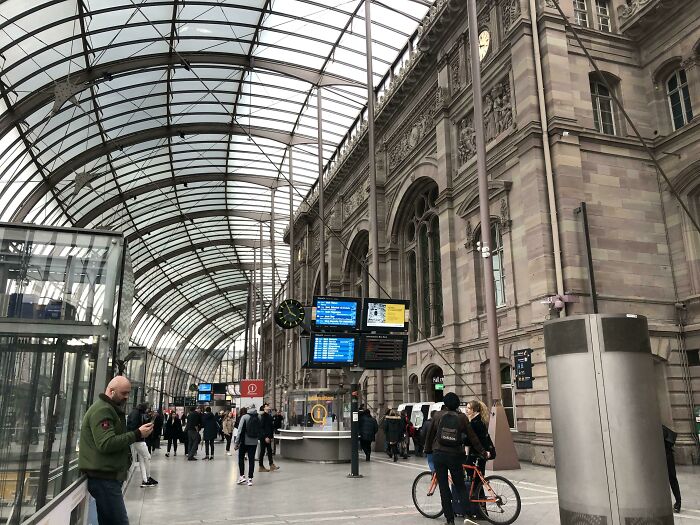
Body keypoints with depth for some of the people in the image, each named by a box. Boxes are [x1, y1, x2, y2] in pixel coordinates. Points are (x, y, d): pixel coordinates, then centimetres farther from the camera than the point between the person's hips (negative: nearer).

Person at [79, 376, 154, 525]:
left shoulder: (110, 409, 21)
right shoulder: (102, 410, -13)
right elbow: (106, 443, -23)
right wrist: (137, 434, -22)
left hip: (107, 475, 10)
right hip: (104, 477, -10)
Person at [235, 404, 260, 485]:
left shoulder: (245, 417, -9)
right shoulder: (258, 418, 0)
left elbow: (240, 431, -11)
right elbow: (260, 431, 0)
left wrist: (237, 443, -9)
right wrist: (257, 438, 11)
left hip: (245, 442, -3)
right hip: (254, 442, 3)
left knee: (241, 458, 14)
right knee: (251, 459, 8)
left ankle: (242, 476, 8)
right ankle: (250, 479, 8)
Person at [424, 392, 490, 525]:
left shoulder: (437, 416, 0)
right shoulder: (462, 417, -1)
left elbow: (430, 435, 6)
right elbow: (472, 437, 2)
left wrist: (428, 450, 20)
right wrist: (483, 452, 12)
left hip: (439, 455, 0)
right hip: (455, 456, 0)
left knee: (444, 487, 7)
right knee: (460, 486, 14)